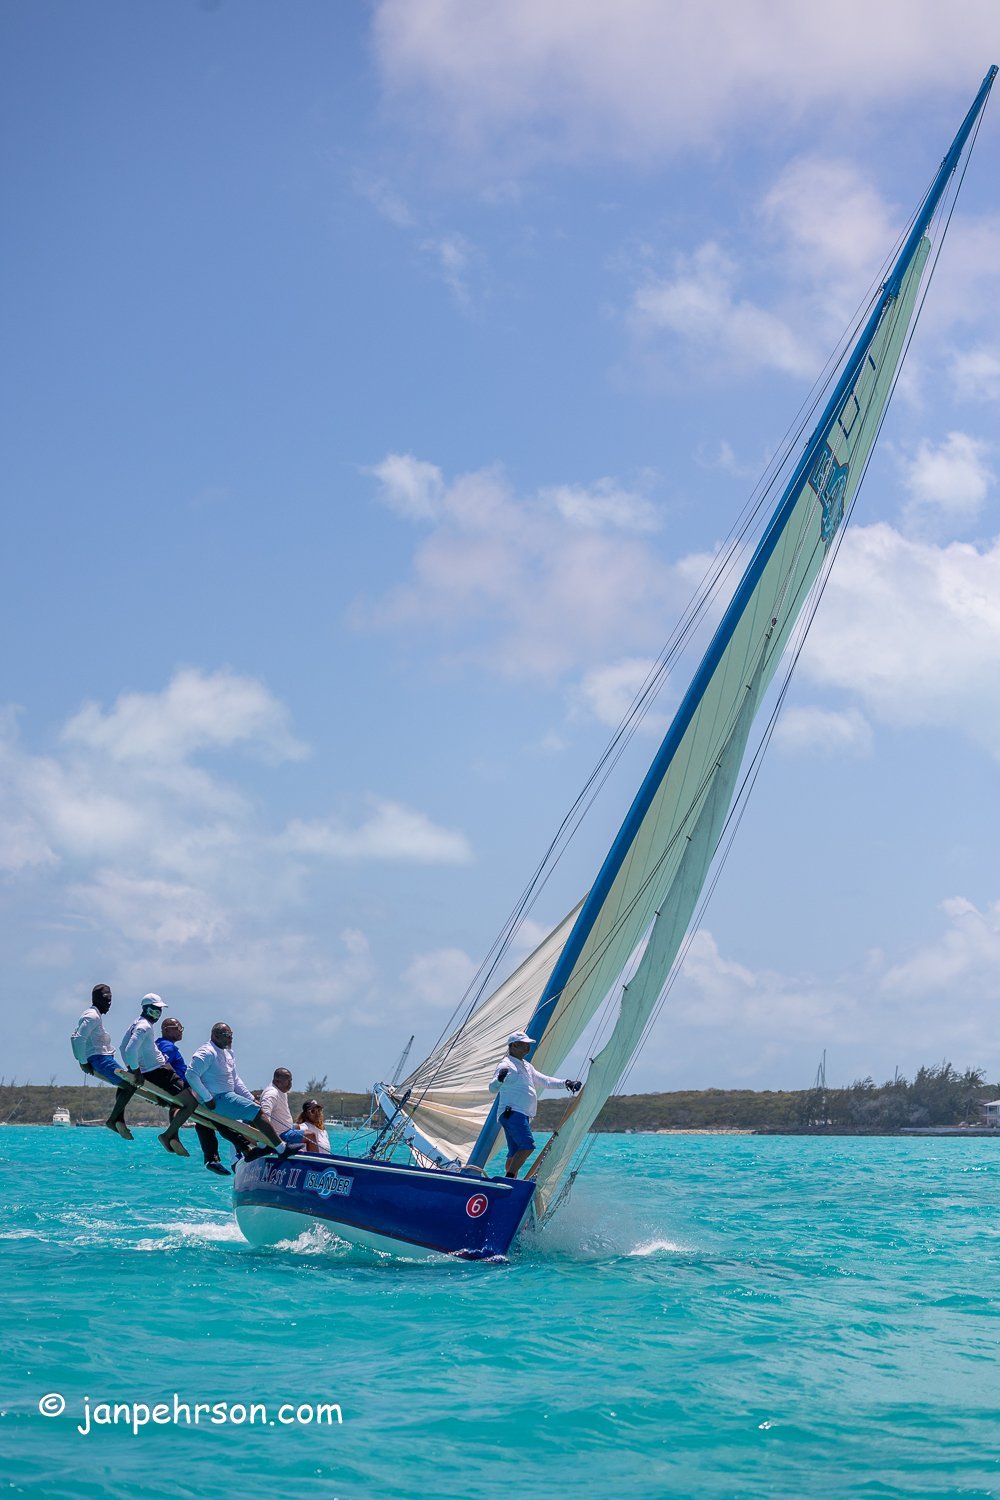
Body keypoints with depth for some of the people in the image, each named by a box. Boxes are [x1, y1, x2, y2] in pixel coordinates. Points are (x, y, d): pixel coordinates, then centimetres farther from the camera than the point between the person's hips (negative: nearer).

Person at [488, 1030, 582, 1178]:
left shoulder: (526, 1066, 24)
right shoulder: (506, 1065, -5)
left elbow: (545, 1081, 30)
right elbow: (493, 1088, -17)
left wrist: (566, 1083, 20)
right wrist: (499, 1079, -39)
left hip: (523, 1116, 9)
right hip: (512, 1113, -9)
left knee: (515, 1153, 6)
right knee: (528, 1146, -22)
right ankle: (509, 1178, -23)